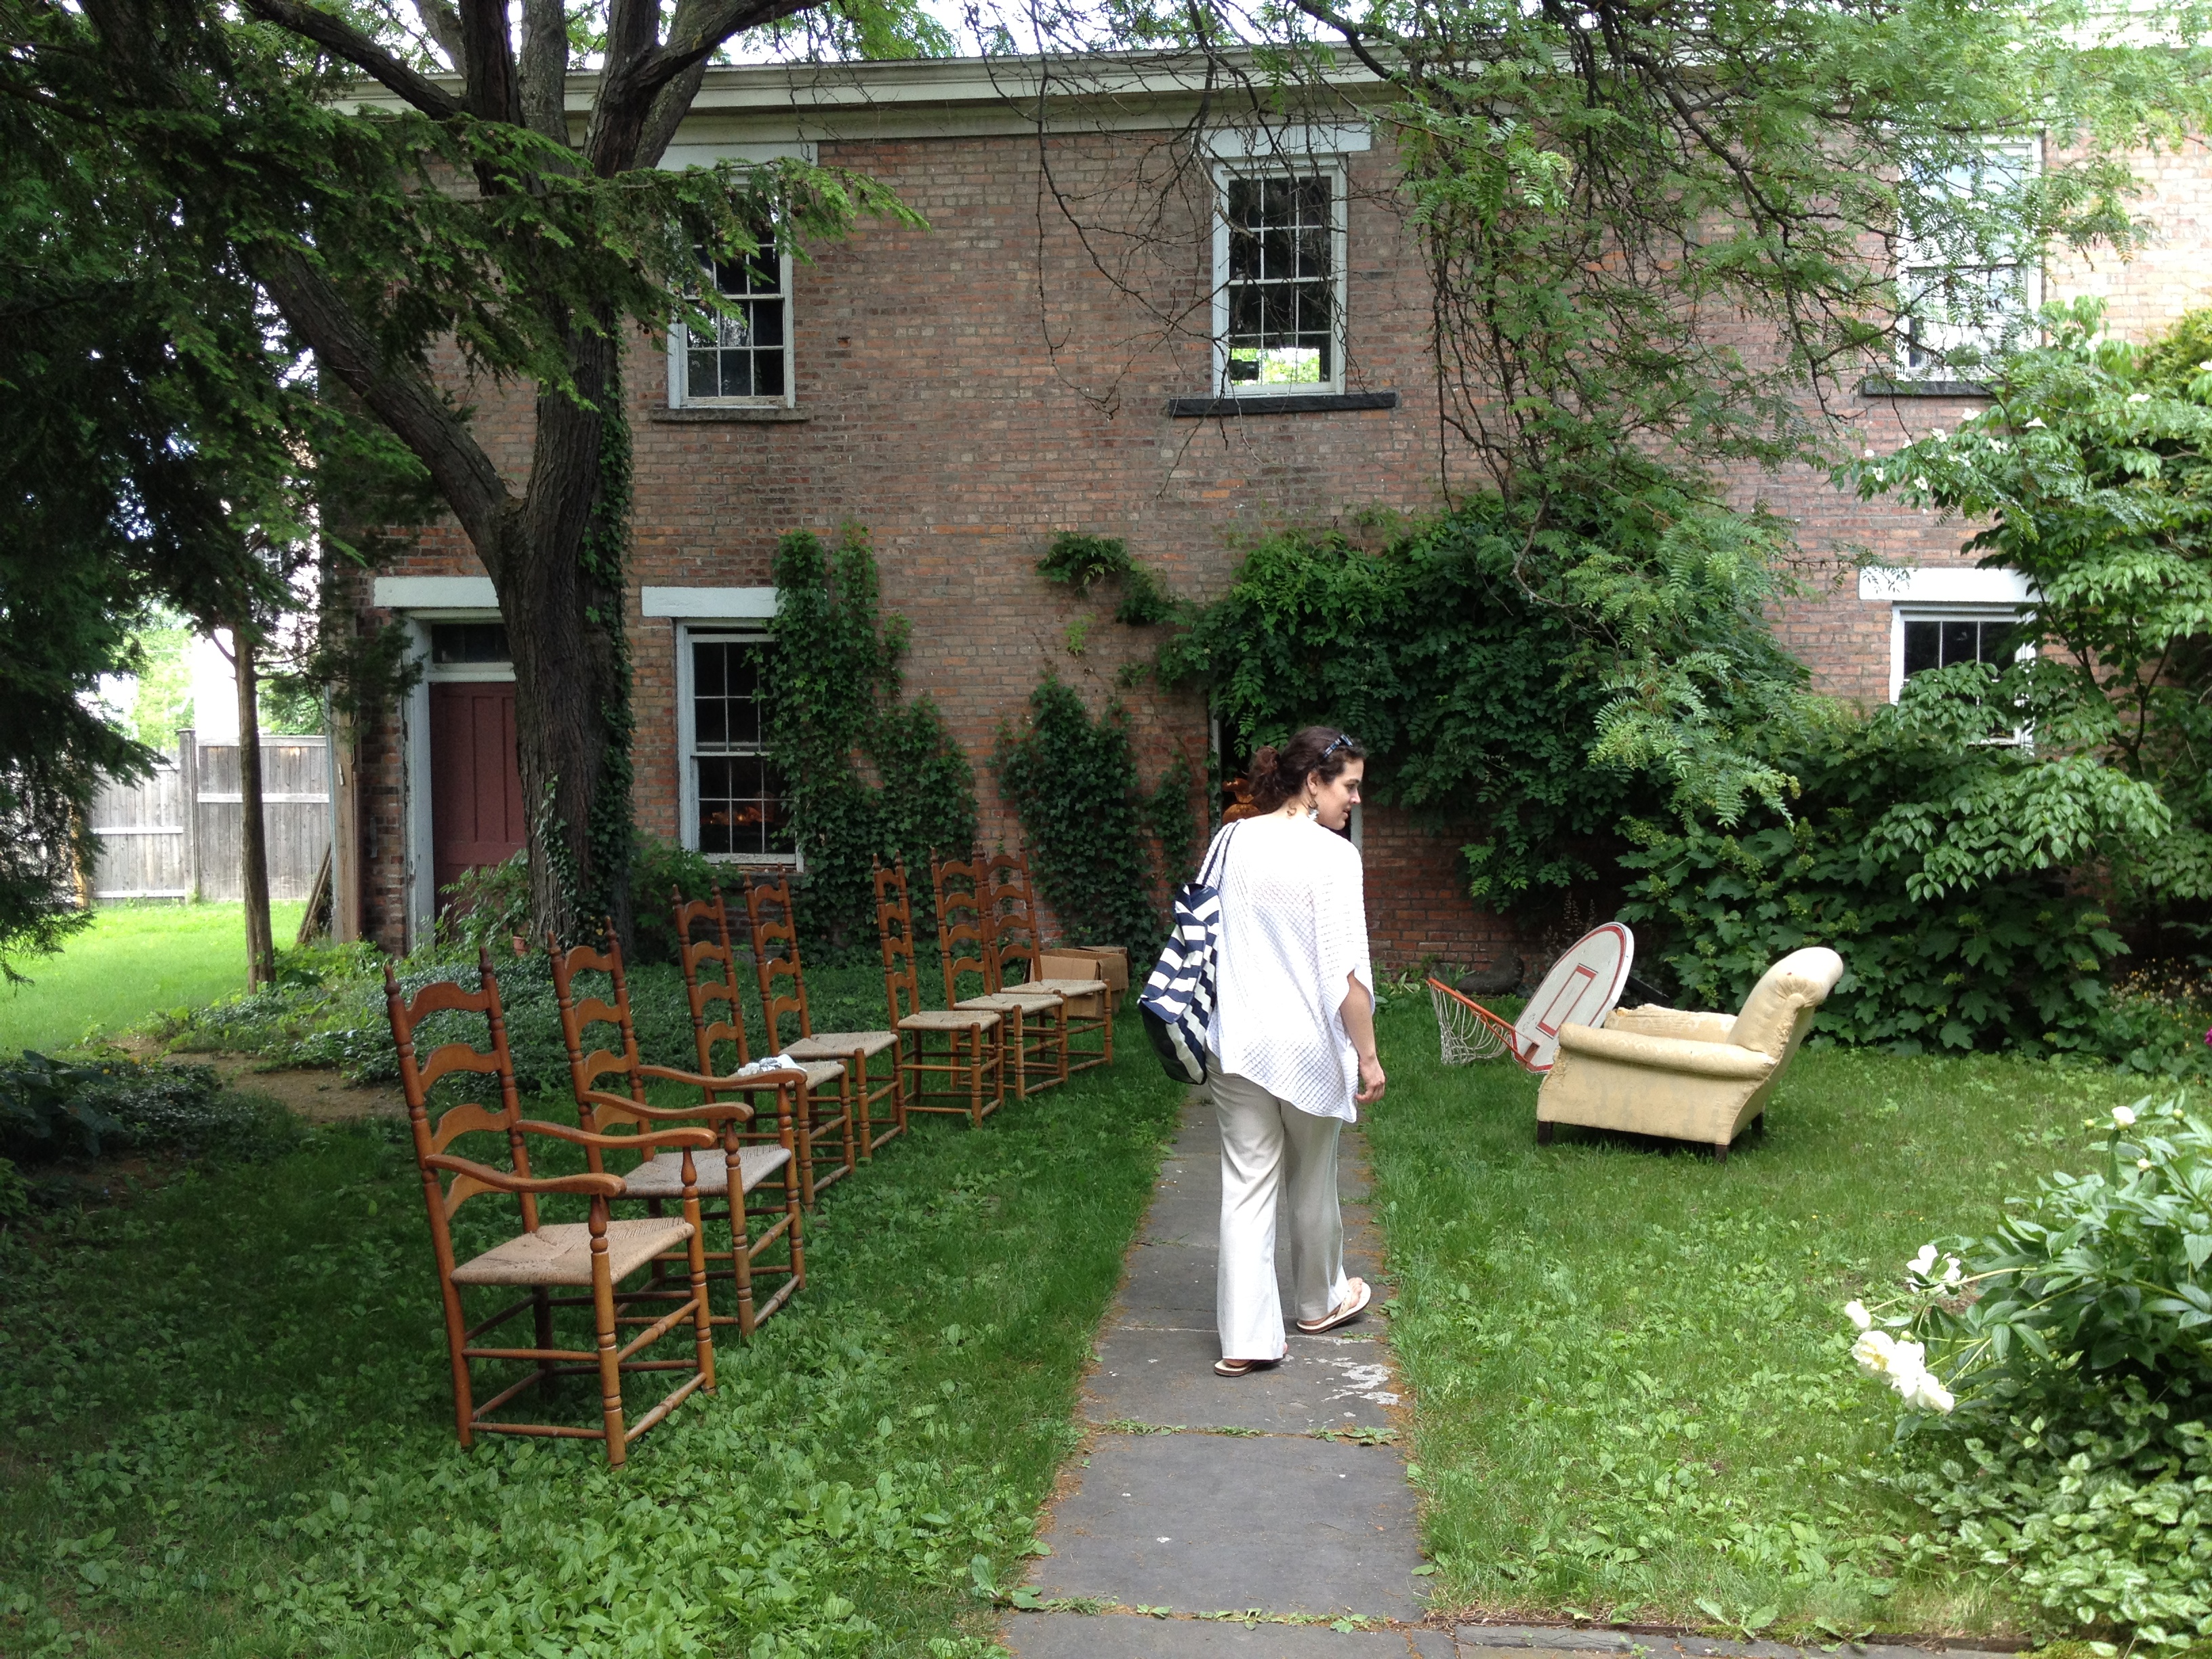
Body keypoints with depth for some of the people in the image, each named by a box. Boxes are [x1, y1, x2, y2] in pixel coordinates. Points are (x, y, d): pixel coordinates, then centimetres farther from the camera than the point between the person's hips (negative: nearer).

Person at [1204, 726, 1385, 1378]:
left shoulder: (1230, 841, 2)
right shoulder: (1332, 855, -15)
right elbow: (1346, 972, -18)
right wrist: (1368, 1056, -9)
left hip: (1236, 1044, 4)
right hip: (1308, 1046, -4)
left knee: (1247, 1185, 6)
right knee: (1312, 1182, 16)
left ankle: (1246, 1338, 4)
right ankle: (1318, 1302, 37)